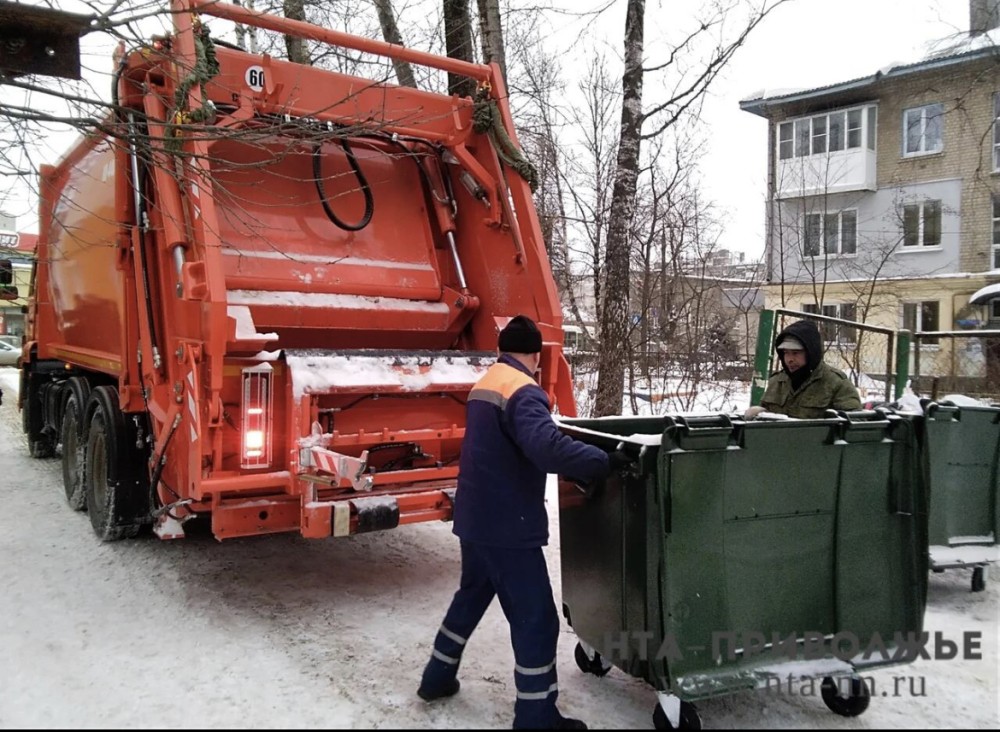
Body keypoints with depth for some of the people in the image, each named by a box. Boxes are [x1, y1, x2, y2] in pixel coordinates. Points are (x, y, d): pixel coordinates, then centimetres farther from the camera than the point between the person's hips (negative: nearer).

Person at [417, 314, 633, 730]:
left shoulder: (483, 386, 12)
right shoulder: (522, 391, -18)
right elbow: (548, 448, -36)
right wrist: (606, 463, -32)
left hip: (475, 519, 10)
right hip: (508, 526, -9)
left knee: (470, 596, 25)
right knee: (535, 619, 0)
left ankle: (437, 678, 37)